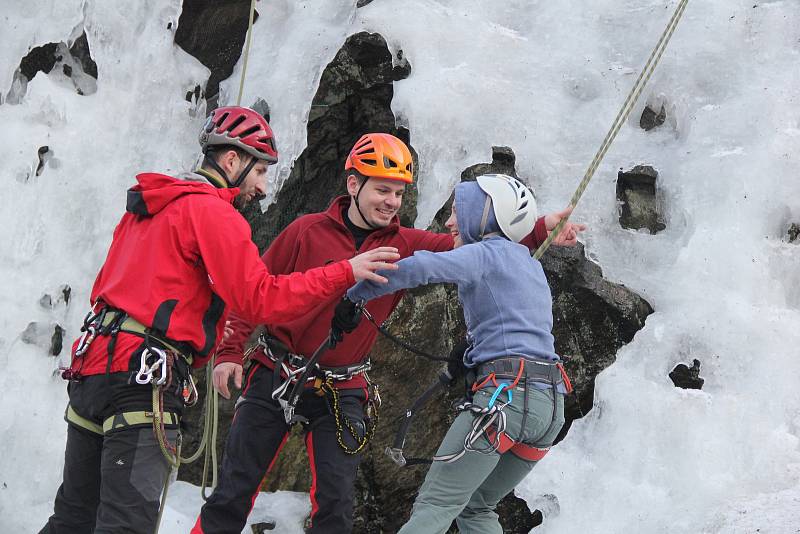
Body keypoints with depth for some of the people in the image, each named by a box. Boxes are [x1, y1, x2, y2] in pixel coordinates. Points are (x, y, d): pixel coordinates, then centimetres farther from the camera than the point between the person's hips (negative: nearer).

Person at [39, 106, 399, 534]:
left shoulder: (146, 204, 21)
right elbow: (260, 298, -14)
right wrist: (347, 273, -11)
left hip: (91, 365, 9)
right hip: (144, 378, -9)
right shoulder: (213, 211, -7)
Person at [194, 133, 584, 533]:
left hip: (342, 392, 2)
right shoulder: (308, 232, -7)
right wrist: (231, 352, -8)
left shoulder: (406, 247, 1)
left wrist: (540, 231, -13)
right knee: (235, 490, 2)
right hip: (274, 378, -2)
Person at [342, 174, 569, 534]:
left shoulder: (485, 254, -1)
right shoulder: (530, 265, 24)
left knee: (435, 505, -9)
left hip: (507, 394, -8)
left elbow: (416, 269, -16)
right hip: (552, 405, 8)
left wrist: (353, 298, -9)